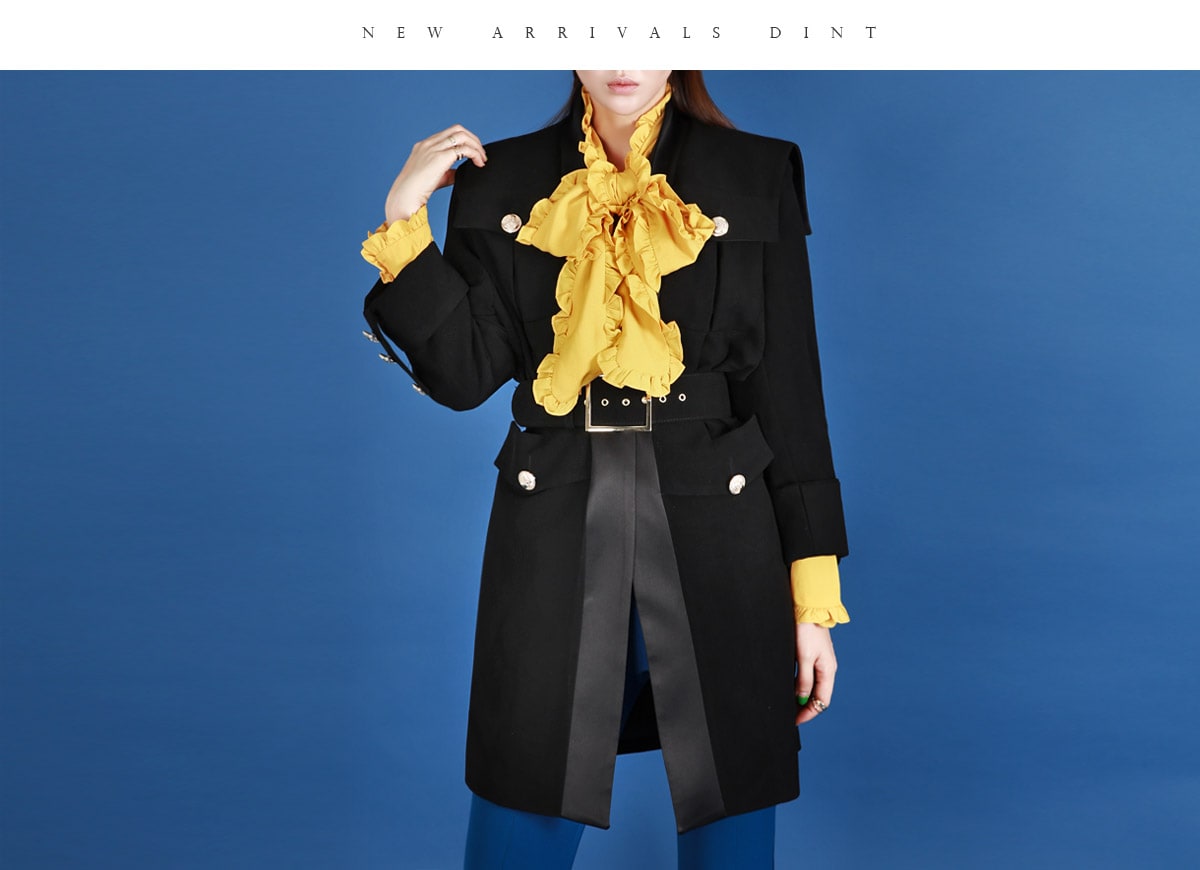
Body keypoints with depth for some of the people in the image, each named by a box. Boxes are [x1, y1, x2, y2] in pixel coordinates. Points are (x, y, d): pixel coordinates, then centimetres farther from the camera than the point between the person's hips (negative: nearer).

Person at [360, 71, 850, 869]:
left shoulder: (759, 178, 2)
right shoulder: (502, 184, 6)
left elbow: (790, 392, 1)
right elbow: (465, 374, -1)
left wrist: (815, 597, -2)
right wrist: (403, 222, -8)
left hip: (720, 551, 0)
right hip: (553, 549, 1)